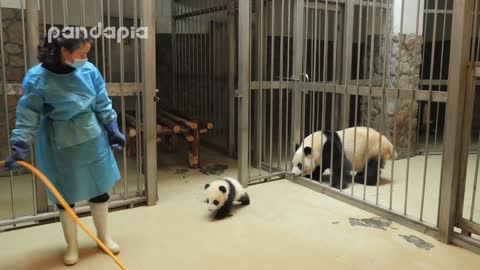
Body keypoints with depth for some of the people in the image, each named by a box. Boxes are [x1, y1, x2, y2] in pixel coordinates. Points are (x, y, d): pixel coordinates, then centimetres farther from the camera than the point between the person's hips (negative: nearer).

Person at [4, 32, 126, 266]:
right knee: (65, 196, 10)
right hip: (60, 146, -3)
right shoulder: (36, 78, -16)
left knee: (99, 190, 13)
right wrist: (20, 146, -19)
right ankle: (72, 246, 31)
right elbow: (28, 116, -12)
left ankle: (104, 236, 35)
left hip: (92, 141, 3)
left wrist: (113, 131, 6)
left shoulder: (89, 71, -8)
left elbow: (103, 105, 3)